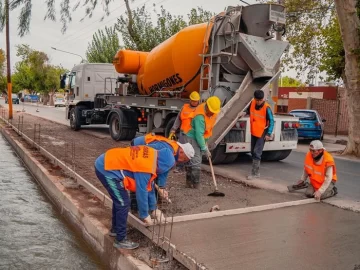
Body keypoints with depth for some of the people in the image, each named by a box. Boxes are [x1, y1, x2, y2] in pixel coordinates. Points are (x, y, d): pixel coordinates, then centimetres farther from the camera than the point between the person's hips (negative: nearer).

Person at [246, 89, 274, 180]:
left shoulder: (266, 108, -19)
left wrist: (268, 134, -19)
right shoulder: (252, 103, -3)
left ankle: (255, 173, -5)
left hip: (262, 134, -7)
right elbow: (248, 111, 20)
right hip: (253, 132, 7)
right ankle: (256, 172, 24)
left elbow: (271, 121, -14)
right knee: (253, 152, 12)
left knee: (257, 153, -11)